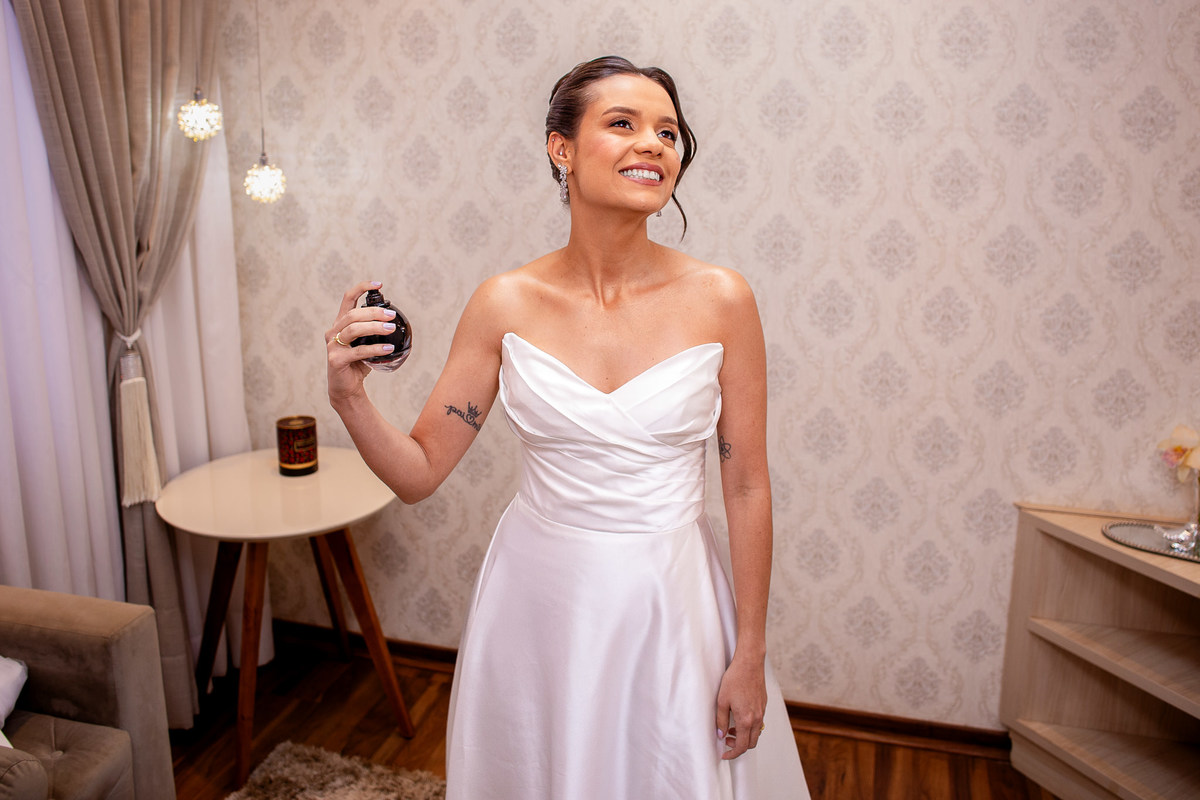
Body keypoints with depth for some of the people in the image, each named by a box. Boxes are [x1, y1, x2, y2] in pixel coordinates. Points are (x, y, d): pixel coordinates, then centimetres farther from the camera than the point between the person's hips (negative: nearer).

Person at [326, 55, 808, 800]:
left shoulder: (719, 299, -12)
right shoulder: (506, 304, -9)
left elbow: (747, 487, -6)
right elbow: (419, 473, -4)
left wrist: (750, 656, -3)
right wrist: (350, 397, -23)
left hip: (671, 602, -1)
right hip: (538, 597, 2)